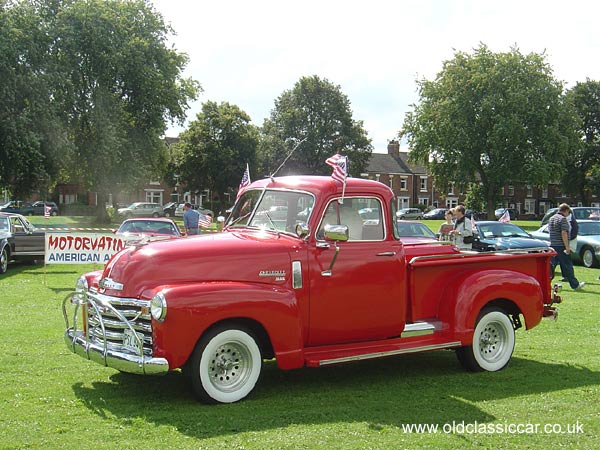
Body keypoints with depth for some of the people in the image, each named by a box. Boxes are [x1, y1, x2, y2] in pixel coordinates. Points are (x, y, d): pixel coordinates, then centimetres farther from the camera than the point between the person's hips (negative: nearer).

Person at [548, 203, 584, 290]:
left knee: (551, 265, 8)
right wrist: (567, 247, -19)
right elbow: (564, 233, -19)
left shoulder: (551, 219, 14)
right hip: (561, 246, -7)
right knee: (567, 266, 1)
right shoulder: (563, 219, -12)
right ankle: (575, 284, 10)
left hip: (552, 245, 7)